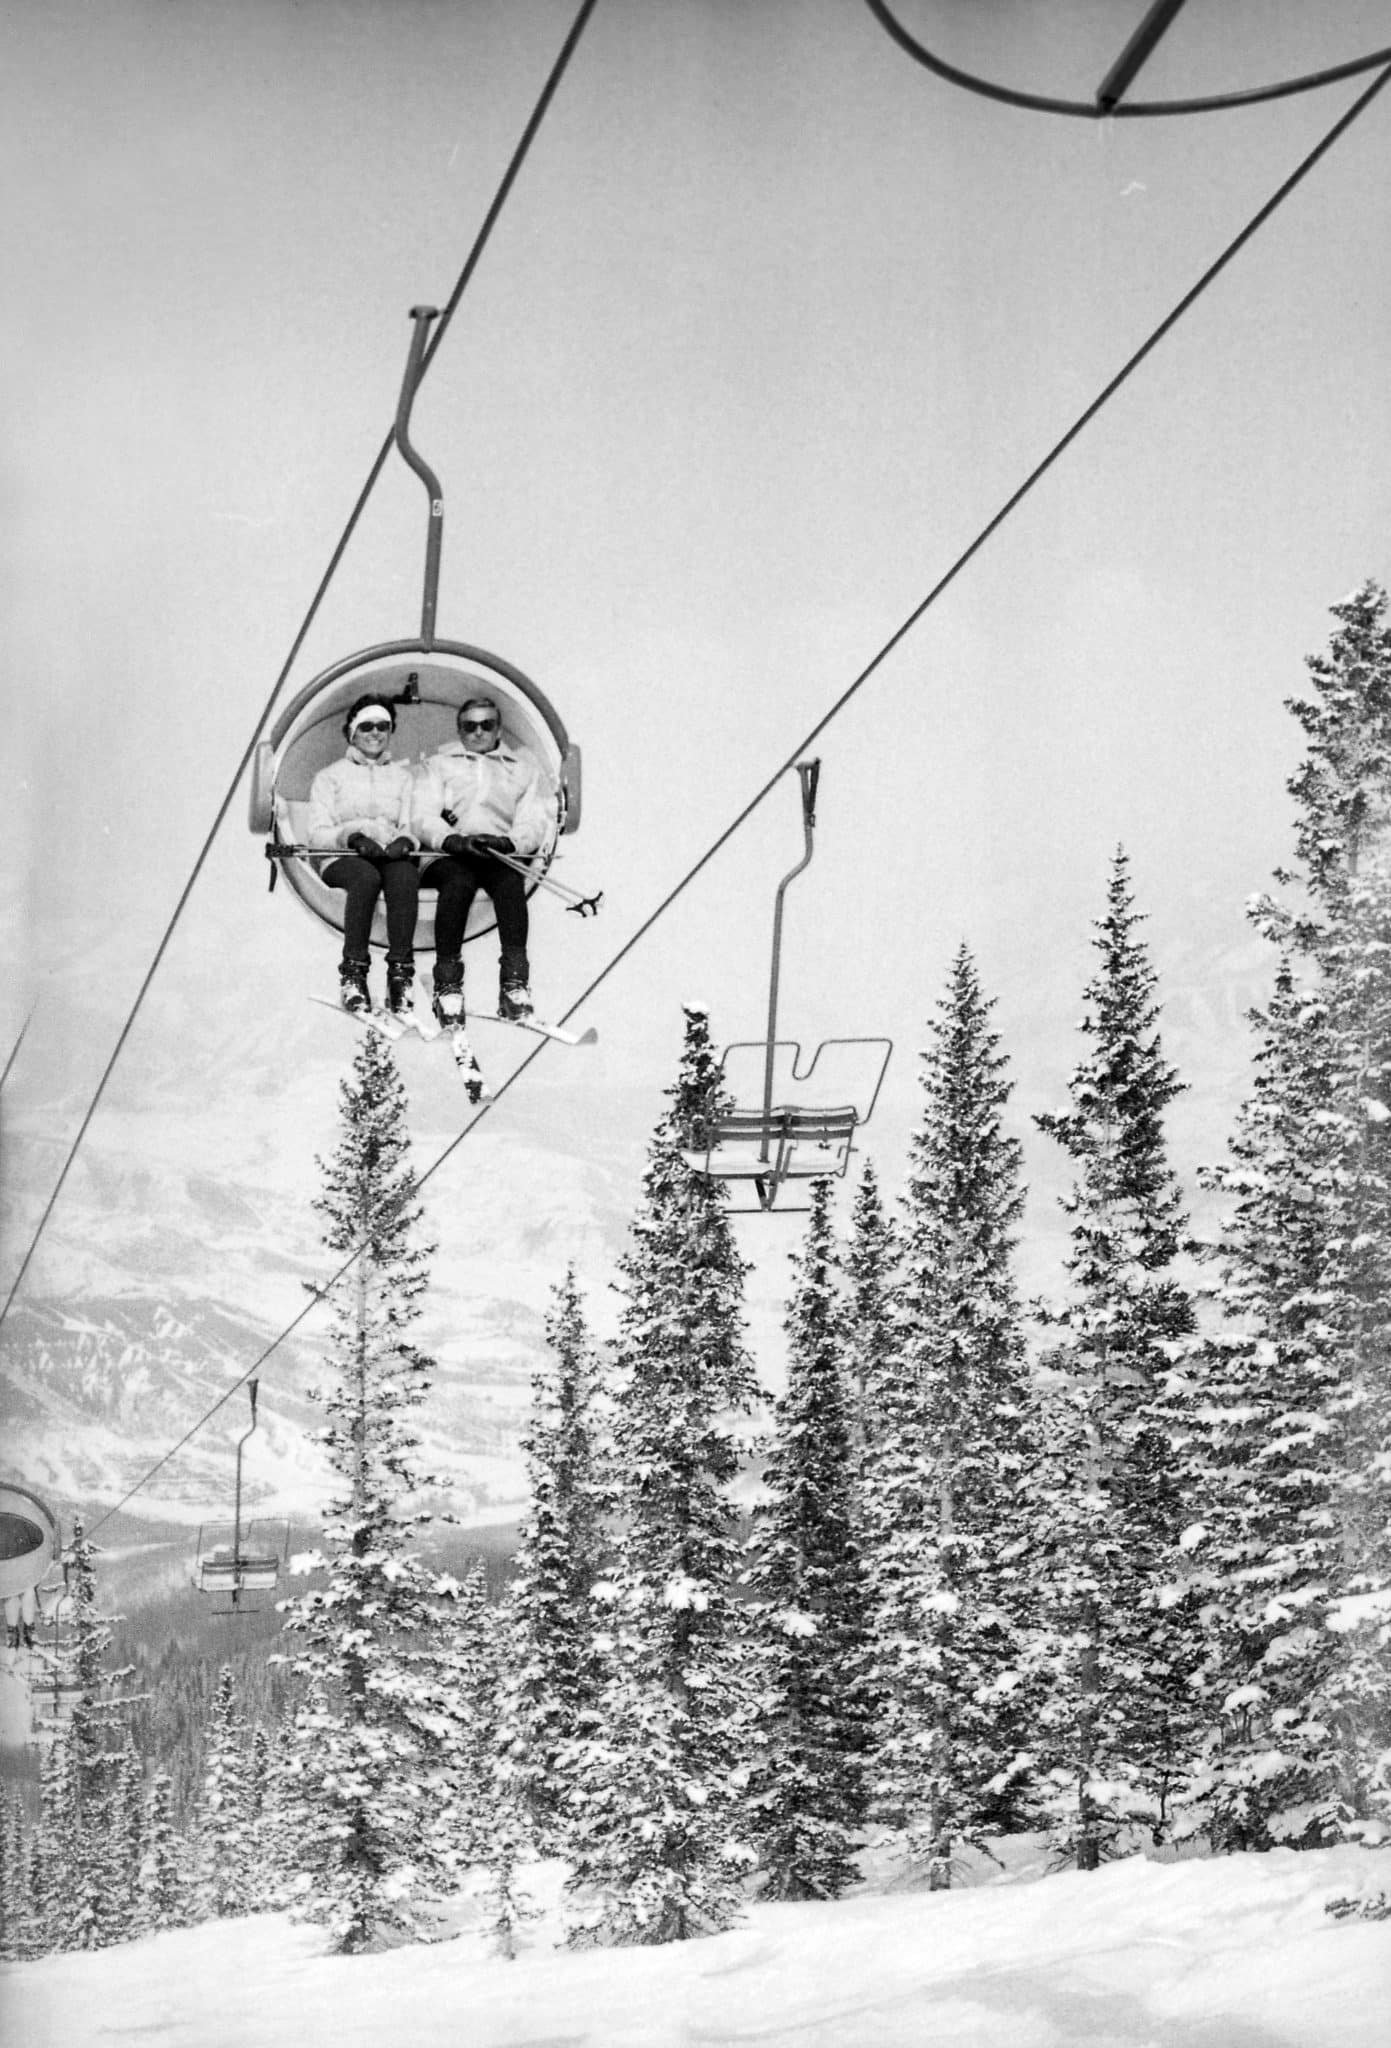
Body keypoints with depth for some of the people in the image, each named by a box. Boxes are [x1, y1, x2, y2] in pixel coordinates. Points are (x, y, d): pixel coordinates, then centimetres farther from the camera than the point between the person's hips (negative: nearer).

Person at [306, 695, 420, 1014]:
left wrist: (404, 840, -14)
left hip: (392, 855, 1)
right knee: (366, 876, -39)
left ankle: (400, 975, -40)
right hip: (342, 858, -1)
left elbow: (412, 825, 11)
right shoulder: (330, 777, 17)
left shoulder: (403, 776, 24)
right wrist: (351, 836, -16)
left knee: (405, 876, -37)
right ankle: (353, 973, -37)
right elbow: (317, 834, 5)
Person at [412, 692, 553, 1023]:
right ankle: (447, 985, -38)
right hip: (448, 854, -1)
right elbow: (422, 818, 7)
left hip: (503, 855, 1)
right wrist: (455, 840, -16)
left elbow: (534, 822, 10)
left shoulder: (523, 767, 26)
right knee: (458, 881, -37)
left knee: (510, 882, -36)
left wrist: (508, 842, -14)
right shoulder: (438, 764, 24)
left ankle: (515, 985, -42)